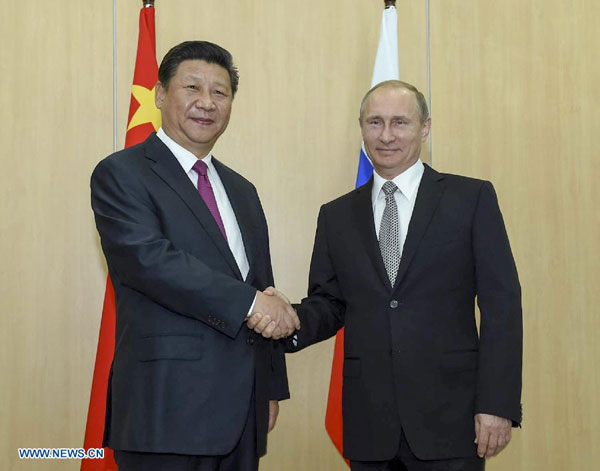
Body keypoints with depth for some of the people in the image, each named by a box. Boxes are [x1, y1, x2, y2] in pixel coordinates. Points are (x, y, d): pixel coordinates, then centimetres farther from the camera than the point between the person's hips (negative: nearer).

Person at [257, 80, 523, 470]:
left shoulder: (472, 198, 1)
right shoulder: (337, 215, 11)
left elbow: (501, 305, -3)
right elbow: (330, 303, 11)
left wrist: (498, 404, -10)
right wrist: (293, 321, -12)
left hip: (448, 417, -2)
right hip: (369, 422, 3)